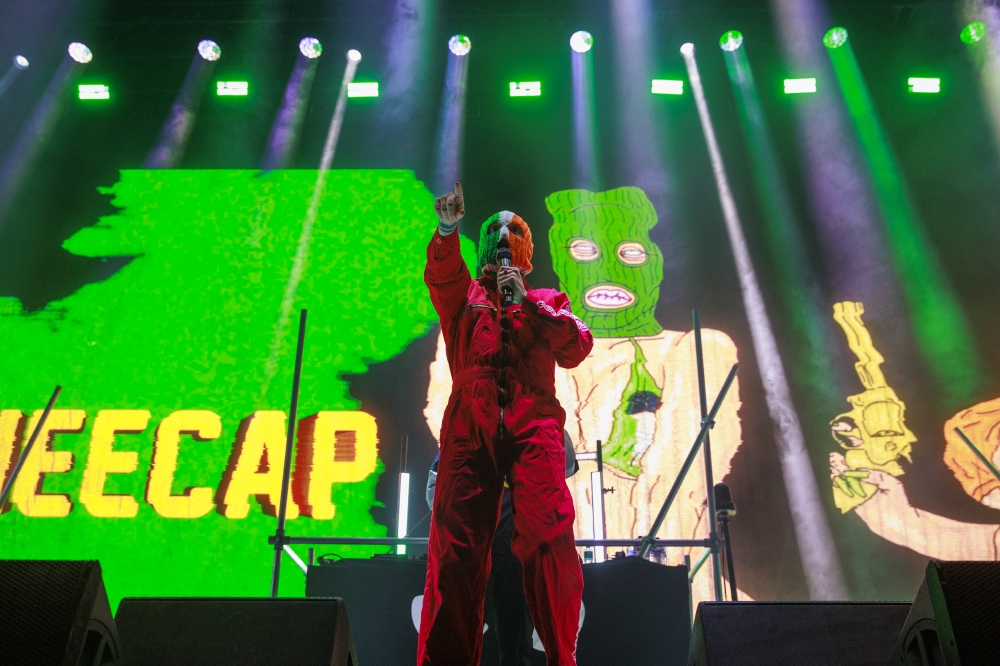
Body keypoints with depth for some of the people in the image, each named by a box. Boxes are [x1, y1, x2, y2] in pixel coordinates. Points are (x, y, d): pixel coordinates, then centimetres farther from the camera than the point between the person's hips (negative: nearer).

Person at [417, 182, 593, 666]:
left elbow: (577, 347, 6)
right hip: (470, 430, 1)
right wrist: (446, 230, -18)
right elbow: (441, 275, 1)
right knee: (456, 546, -7)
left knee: (549, 543, -14)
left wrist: (525, 302, 0)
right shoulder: (463, 296, 25)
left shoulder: (547, 300, 25)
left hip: (534, 429, 0)